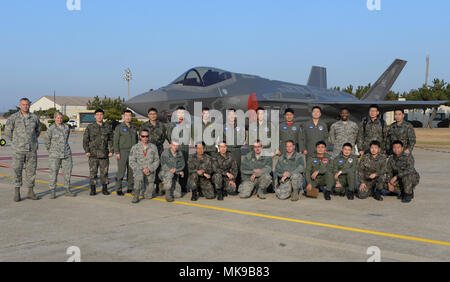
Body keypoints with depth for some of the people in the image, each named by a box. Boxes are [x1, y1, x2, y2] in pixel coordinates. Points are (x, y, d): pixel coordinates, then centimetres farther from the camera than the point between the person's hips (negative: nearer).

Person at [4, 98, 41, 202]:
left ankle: (30, 192, 16)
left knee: (31, 170, 6)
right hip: (19, 150, -2)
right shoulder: (13, 118, -4)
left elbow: (38, 130, 22)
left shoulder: (34, 117, 5)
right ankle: (17, 193, 5)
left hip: (32, 150, 3)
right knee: (17, 170, -2)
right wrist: (15, 142, 10)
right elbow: (7, 132, 6)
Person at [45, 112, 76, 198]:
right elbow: (47, 142, 4)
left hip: (67, 154, 4)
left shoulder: (67, 128, 6)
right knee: (53, 173, -3)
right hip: (55, 155, -4)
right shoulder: (50, 129, -6)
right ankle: (52, 192, 4)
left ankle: (68, 190, 16)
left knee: (67, 172, 6)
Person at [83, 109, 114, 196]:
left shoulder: (108, 127, 8)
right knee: (93, 172, 0)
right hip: (93, 154, -1)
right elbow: (85, 140, 3)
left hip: (104, 154, 1)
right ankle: (93, 190, 9)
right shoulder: (90, 127, 3)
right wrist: (87, 151, -7)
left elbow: (110, 140, 9)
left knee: (104, 172, 5)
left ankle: (104, 189, 14)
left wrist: (111, 151, 0)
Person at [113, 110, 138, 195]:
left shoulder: (134, 128, 14)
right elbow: (116, 141, -3)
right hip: (122, 152, -4)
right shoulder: (119, 127, 0)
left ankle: (130, 188, 14)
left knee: (131, 171, 5)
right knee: (121, 171, -7)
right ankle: (118, 189, 1)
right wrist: (117, 152, -11)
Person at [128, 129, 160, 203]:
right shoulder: (135, 148, -3)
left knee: (148, 196, -1)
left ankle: (150, 188, 34)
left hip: (150, 172, 2)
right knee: (139, 176, -40)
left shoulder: (153, 147, 2)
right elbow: (132, 162, -4)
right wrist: (142, 169, -17)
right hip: (138, 170, -2)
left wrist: (149, 169, -13)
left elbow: (156, 161, 4)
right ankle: (136, 196, -21)